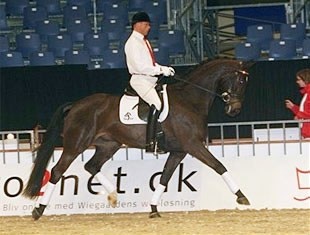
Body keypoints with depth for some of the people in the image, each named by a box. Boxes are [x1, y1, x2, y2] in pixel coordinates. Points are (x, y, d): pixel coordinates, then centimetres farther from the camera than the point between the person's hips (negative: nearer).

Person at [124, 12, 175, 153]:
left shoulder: (144, 41, 19)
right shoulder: (133, 43, -10)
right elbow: (140, 66, -19)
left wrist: (163, 68, 5)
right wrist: (161, 70, -17)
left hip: (151, 79, 10)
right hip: (140, 80, -10)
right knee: (156, 104, -26)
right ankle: (150, 144, -32)